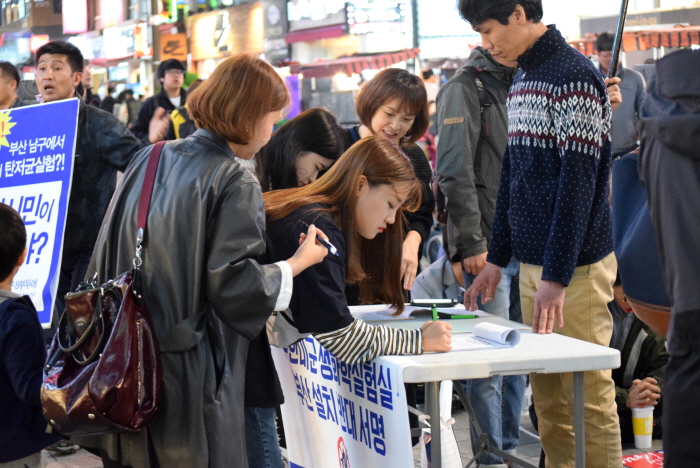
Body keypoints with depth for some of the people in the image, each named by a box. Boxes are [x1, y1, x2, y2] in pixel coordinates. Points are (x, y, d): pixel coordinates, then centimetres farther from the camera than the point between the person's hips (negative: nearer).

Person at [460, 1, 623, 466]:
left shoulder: (574, 77, -13)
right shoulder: (522, 81, 15)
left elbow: (578, 183, -18)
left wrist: (556, 277, -20)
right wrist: (496, 258, 20)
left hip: (574, 267, -8)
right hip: (532, 263, 9)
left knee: (587, 397, -3)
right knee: (547, 397, 11)